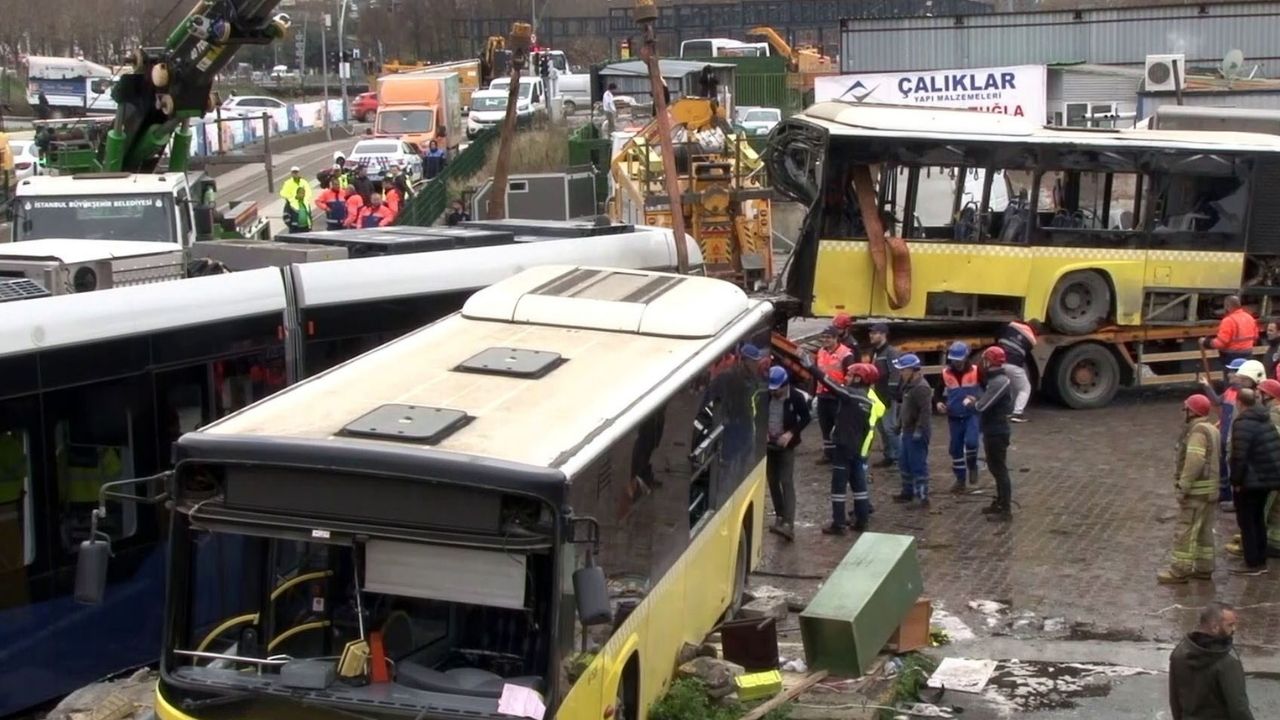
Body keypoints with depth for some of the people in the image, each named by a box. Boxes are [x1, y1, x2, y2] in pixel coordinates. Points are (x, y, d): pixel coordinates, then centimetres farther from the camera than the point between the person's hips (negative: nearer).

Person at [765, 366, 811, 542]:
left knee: (787, 482, -12)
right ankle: (780, 516, 29)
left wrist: (791, 433, -17)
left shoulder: (796, 397, -15)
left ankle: (789, 524, -19)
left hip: (786, 445, -4)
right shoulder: (766, 395, -8)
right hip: (768, 444, 4)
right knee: (772, 481, 12)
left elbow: (806, 418, -5)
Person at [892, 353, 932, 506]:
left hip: (917, 433, -11)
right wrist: (899, 423, 23)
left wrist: (919, 430, -29)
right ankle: (908, 492, 29)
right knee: (905, 464, 18)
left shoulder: (921, 387, -20)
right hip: (907, 431, 11)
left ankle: (922, 495, -2)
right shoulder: (909, 385, 13)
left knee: (918, 464, -7)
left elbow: (925, 411, -26)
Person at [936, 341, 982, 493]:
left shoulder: (976, 371, -8)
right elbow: (940, 391, 15)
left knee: (971, 442, -23)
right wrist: (939, 402, -5)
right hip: (954, 417, 3)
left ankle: (972, 466, 7)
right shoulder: (945, 373, -1)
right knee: (956, 448, 7)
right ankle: (960, 479, 21)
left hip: (972, 415, -3)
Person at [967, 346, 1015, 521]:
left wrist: (970, 402, -6)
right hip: (993, 430, 11)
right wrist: (976, 401, 3)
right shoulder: (995, 380, 12)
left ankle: (1006, 510, -3)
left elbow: (982, 406, -24)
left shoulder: (1000, 382, -21)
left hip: (997, 432, -11)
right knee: (995, 468, 19)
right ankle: (1000, 502, 31)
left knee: (1000, 470, -6)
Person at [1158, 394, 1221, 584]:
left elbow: (1194, 462, -26)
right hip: (1209, 487, 11)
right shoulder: (1211, 429, 15)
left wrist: (1183, 486, -22)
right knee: (1204, 530, 15)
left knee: (1187, 530, -6)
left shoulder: (1198, 431, -18)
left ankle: (1180, 570, -4)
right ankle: (1204, 568, 21)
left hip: (1197, 489, -11)